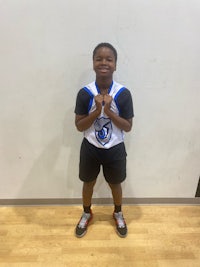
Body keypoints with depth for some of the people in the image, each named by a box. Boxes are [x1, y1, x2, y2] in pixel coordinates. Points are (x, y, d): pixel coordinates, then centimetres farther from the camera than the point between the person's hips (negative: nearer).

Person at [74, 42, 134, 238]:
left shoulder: (123, 93, -14)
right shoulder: (84, 93, -13)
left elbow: (128, 127, -10)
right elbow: (79, 126, -9)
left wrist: (109, 111, -24)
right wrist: (97, 111, -24)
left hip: (115, 149, 0)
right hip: (90, 148, 1)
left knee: (115, 184, 21)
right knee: (88, 183, 21)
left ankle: (118, 214, 51)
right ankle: (86, 214, 50)